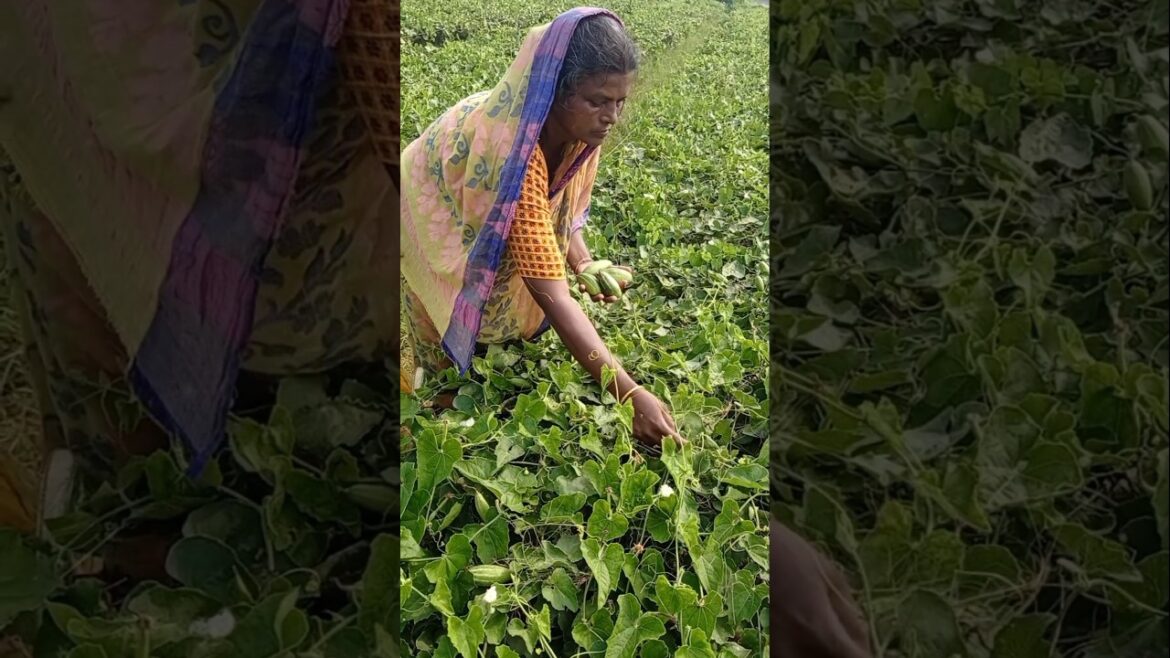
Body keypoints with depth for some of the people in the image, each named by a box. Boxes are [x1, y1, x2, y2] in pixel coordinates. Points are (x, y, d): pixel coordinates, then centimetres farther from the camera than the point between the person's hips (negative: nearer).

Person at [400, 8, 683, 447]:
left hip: (494, 241, 7)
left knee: (505, 336, 14)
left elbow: (560, 207, 0)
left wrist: (583, 262, -19)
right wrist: (629, 393, -53)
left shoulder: (575, 126, -22)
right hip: (436, 226, -6)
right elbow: (551, 295, -49)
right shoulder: (514, 151, -45)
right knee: (453, 356, 3)